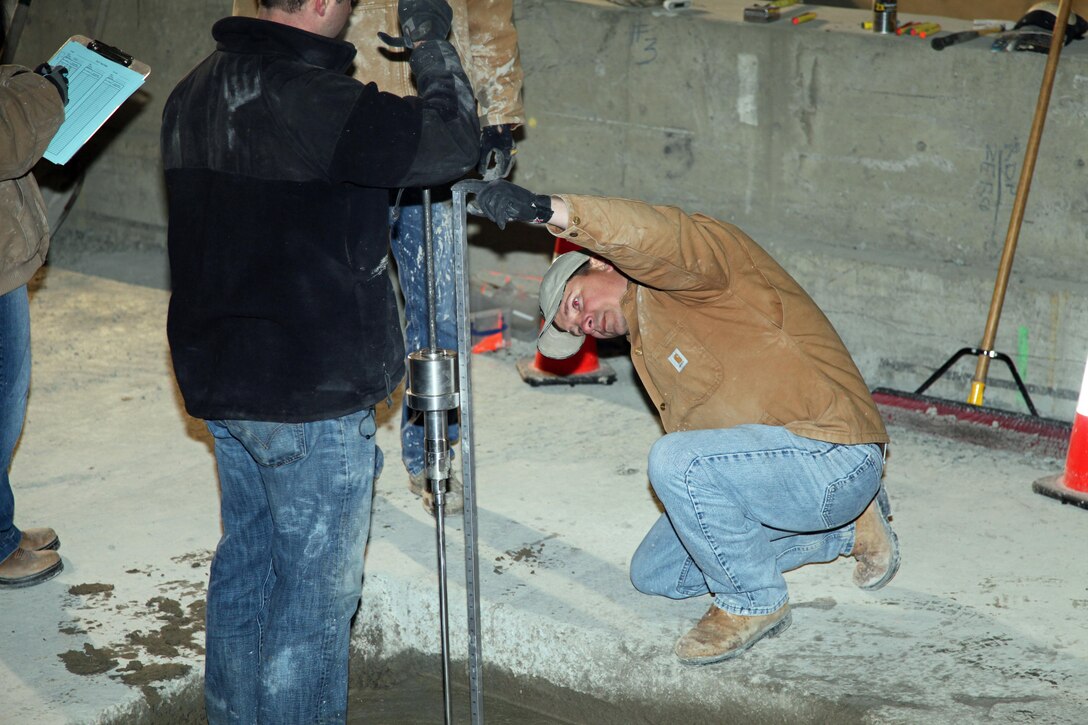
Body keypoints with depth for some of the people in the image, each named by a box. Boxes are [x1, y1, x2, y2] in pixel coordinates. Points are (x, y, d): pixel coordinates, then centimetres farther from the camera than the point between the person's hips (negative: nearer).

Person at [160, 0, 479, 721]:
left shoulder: (195, 92, 7)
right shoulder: (313, 100, -23)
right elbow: (453, 141, -21)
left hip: (220, 379, 9)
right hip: (312, 398, -9)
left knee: (246, 563, 21)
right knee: (315, 589, 2)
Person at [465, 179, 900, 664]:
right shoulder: (646, 345, 19)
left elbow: (654, 235, -36)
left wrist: (545, 209, -45)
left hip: (834, 456, -11)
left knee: (675, 461, -31)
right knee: (653, 576, 15)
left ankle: (752, 603, -5)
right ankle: (848, 531, 18)